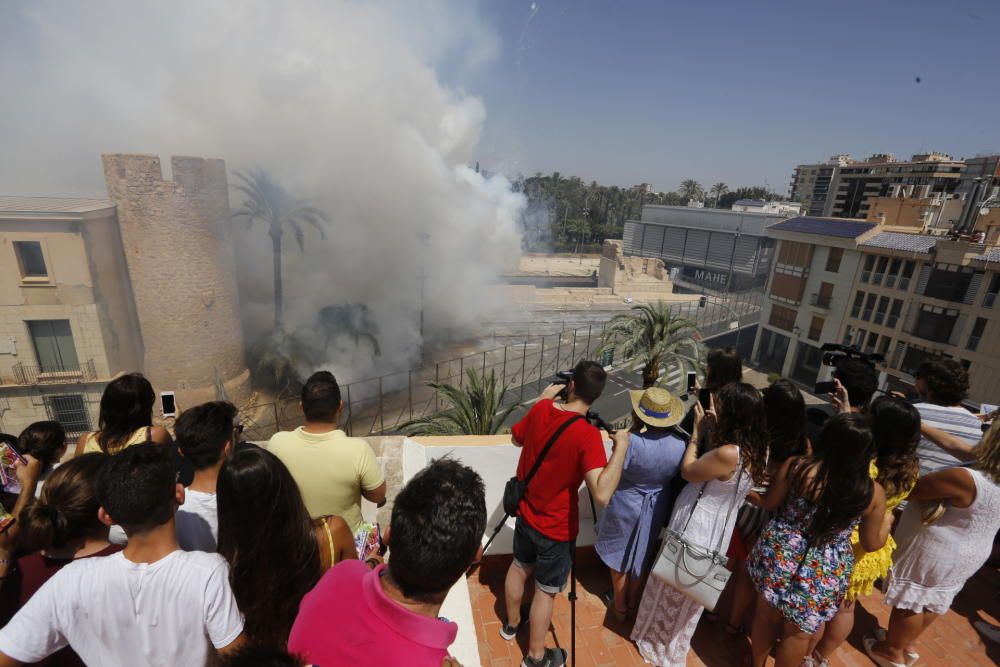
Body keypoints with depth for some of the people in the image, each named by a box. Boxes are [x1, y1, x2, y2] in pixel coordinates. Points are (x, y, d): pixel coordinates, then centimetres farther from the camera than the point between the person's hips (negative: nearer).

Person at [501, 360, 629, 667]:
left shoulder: (540, 409, -13)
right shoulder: (588, 435, -30)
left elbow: (516, 438, 7)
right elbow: (602, 494, -38)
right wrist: (621, 447, -28)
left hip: (526, 513, 6)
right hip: (556, 527, -5)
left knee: (520, 566, 29)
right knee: (546, 590, 18)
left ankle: (511, 623, 55)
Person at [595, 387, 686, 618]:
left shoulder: (632, 441, -34)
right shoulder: (680, 443, -19)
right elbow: (674, 474, -2)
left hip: (626, 506, -4)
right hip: (657, 508, 4)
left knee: (620, 557, 21)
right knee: (640, 557, 27)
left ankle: (620, 605, 40)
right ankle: (632, 601, 47)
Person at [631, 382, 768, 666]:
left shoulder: (728, 454, -32)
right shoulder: (757, 449, -8)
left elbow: (688, 471, -16)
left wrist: (697, 432, -9)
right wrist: (713, 429, -5)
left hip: (696, 527, -8)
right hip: (718, 527, 8)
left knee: (671, 585, 18)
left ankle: (659, 639, 41)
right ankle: (675, 643, 50)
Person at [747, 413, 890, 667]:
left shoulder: (796, 466, -19)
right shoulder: (873, 493, -15)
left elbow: (768, 503, -6)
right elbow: (871, 543, -1)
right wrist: (887, 523, 18)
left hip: (780, 556, 1)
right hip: (825, 574, 0)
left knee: (766, 615, 25)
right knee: (798, 632, 23)